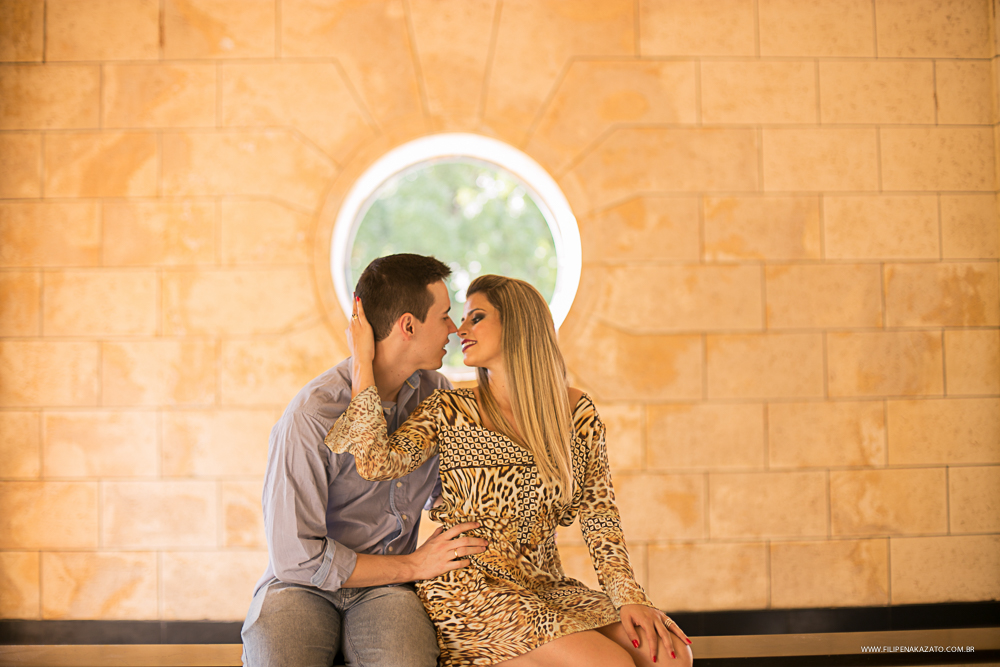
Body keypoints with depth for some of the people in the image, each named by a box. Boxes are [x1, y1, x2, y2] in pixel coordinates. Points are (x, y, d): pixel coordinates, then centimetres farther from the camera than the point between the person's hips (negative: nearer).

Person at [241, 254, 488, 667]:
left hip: (385, 589, 4)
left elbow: (449, 497, 21)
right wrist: (415, 566, -10)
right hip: (303, 587, -3)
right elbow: (297, 557, -16)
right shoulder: (311, 418, -17)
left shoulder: (435, 393, 3)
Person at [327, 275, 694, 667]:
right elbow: (377, 463, -17)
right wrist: (362, 361, -12)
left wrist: (629, 596, -10)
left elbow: (598, 512, 3)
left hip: (548, 589, 4)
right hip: (469, 589, -4)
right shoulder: (449, 412, 0)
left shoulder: (576, 412, 7)